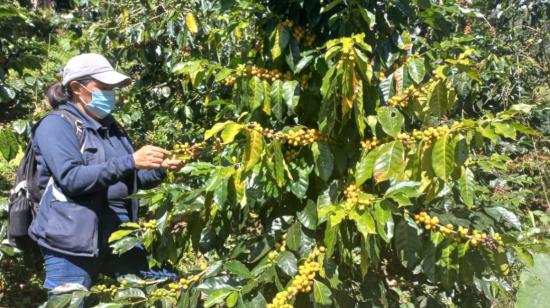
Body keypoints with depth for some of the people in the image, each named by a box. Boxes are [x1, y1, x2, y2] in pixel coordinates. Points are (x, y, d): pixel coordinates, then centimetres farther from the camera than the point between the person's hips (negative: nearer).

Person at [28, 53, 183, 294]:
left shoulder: (110, 126, 15)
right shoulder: (57, 125, -6)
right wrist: (130, 162, -27)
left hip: (120, 235, 7)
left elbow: (129, 181, 21)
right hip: (73, 240, -7)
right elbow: (72, 179, -21)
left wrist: (160, 169, 1)